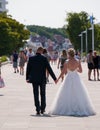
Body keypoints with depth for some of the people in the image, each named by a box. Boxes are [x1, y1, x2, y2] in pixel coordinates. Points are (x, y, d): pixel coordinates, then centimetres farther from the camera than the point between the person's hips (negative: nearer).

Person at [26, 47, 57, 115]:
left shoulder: (31, 58, -2)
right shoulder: (44, 58, -9)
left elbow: (28, 69, 4)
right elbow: (49, 69, -9)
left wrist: (27, 78, 16)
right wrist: (54, 78, -4)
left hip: (34, 79, 1)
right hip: (42, 79, -1)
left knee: (36, 95, 4)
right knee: (43, 94, 14)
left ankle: (38, 110, -2)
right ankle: (42, 109, 18)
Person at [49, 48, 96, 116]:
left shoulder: (67, 62, -13)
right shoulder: (78, 61, -6)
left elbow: (63, 72, -11)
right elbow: (81, 71, 0)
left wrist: (58, 79, 0)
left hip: (69, 79, -2)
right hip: (76, 78, 2)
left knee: (67, 95, 7)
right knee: (79, 94, 10)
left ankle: (66, 109, 8)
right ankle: (80, 109, 11)